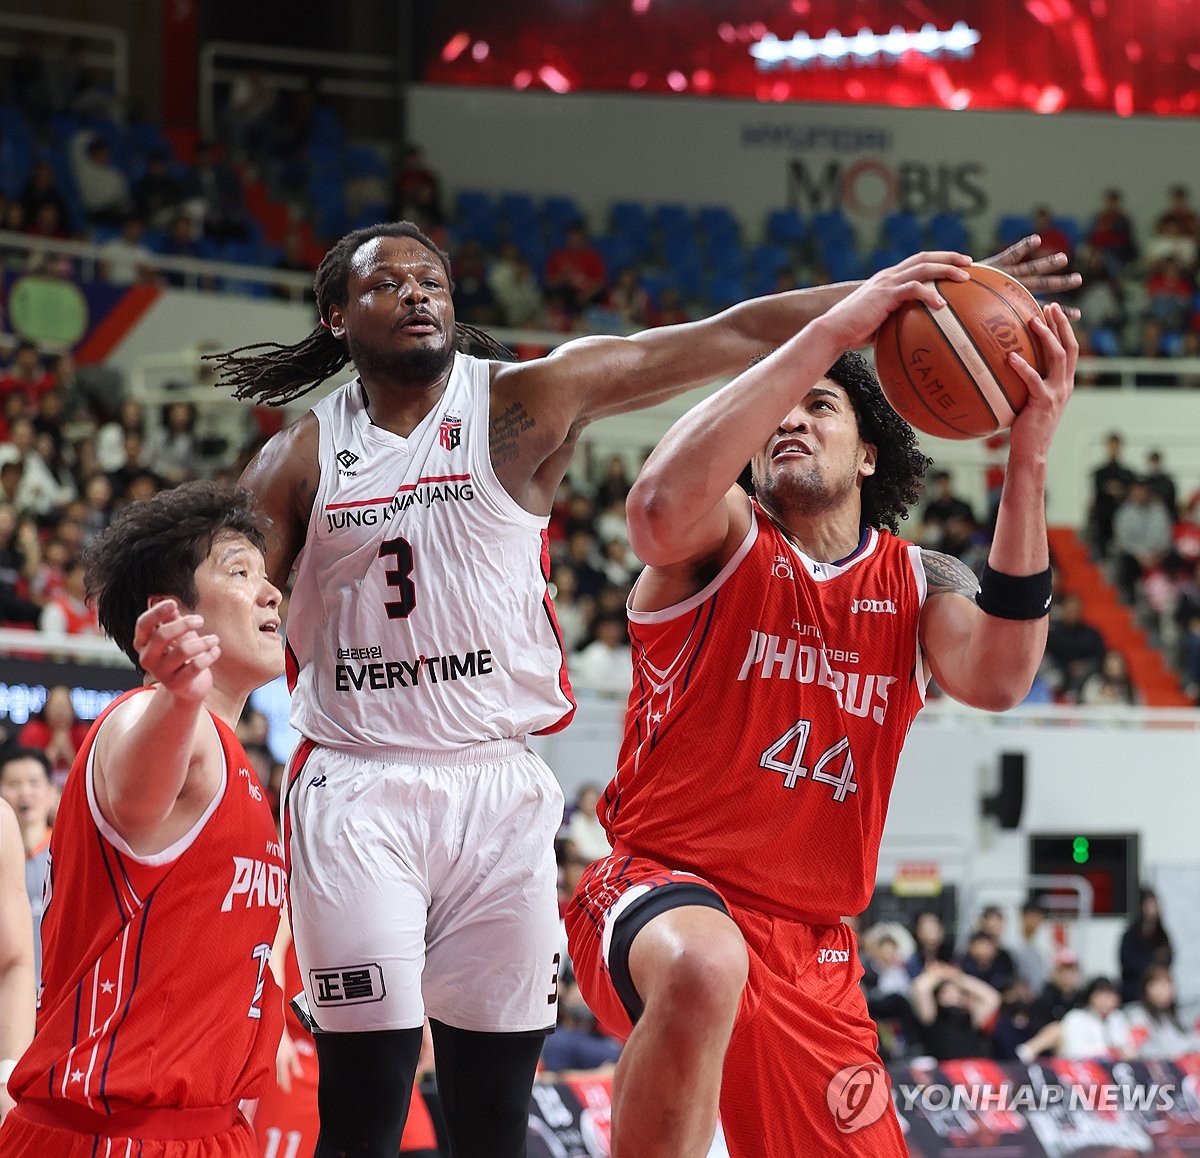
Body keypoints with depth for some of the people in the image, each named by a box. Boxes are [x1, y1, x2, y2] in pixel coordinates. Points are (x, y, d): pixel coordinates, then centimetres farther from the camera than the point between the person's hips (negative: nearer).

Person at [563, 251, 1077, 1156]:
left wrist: (1029, 458, -25)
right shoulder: (729, 541, -1)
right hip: (666, 890, -6)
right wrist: (829, 333, -29)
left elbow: (997, 679, -15)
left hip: (812, 947, 6)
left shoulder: (917, 585, 10)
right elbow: (662, 507, -29)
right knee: (704, 964, -40)